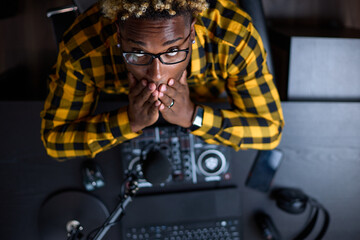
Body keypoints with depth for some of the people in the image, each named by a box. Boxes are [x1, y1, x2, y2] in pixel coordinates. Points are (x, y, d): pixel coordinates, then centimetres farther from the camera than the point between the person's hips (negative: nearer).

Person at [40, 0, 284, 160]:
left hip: (206, 110, 1)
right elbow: (54, 138, -26)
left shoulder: (236, 38, -41)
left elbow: (270, 130, -28)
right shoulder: (80, 48, -40)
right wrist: (131, 121, -43)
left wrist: (193, 117, -44)